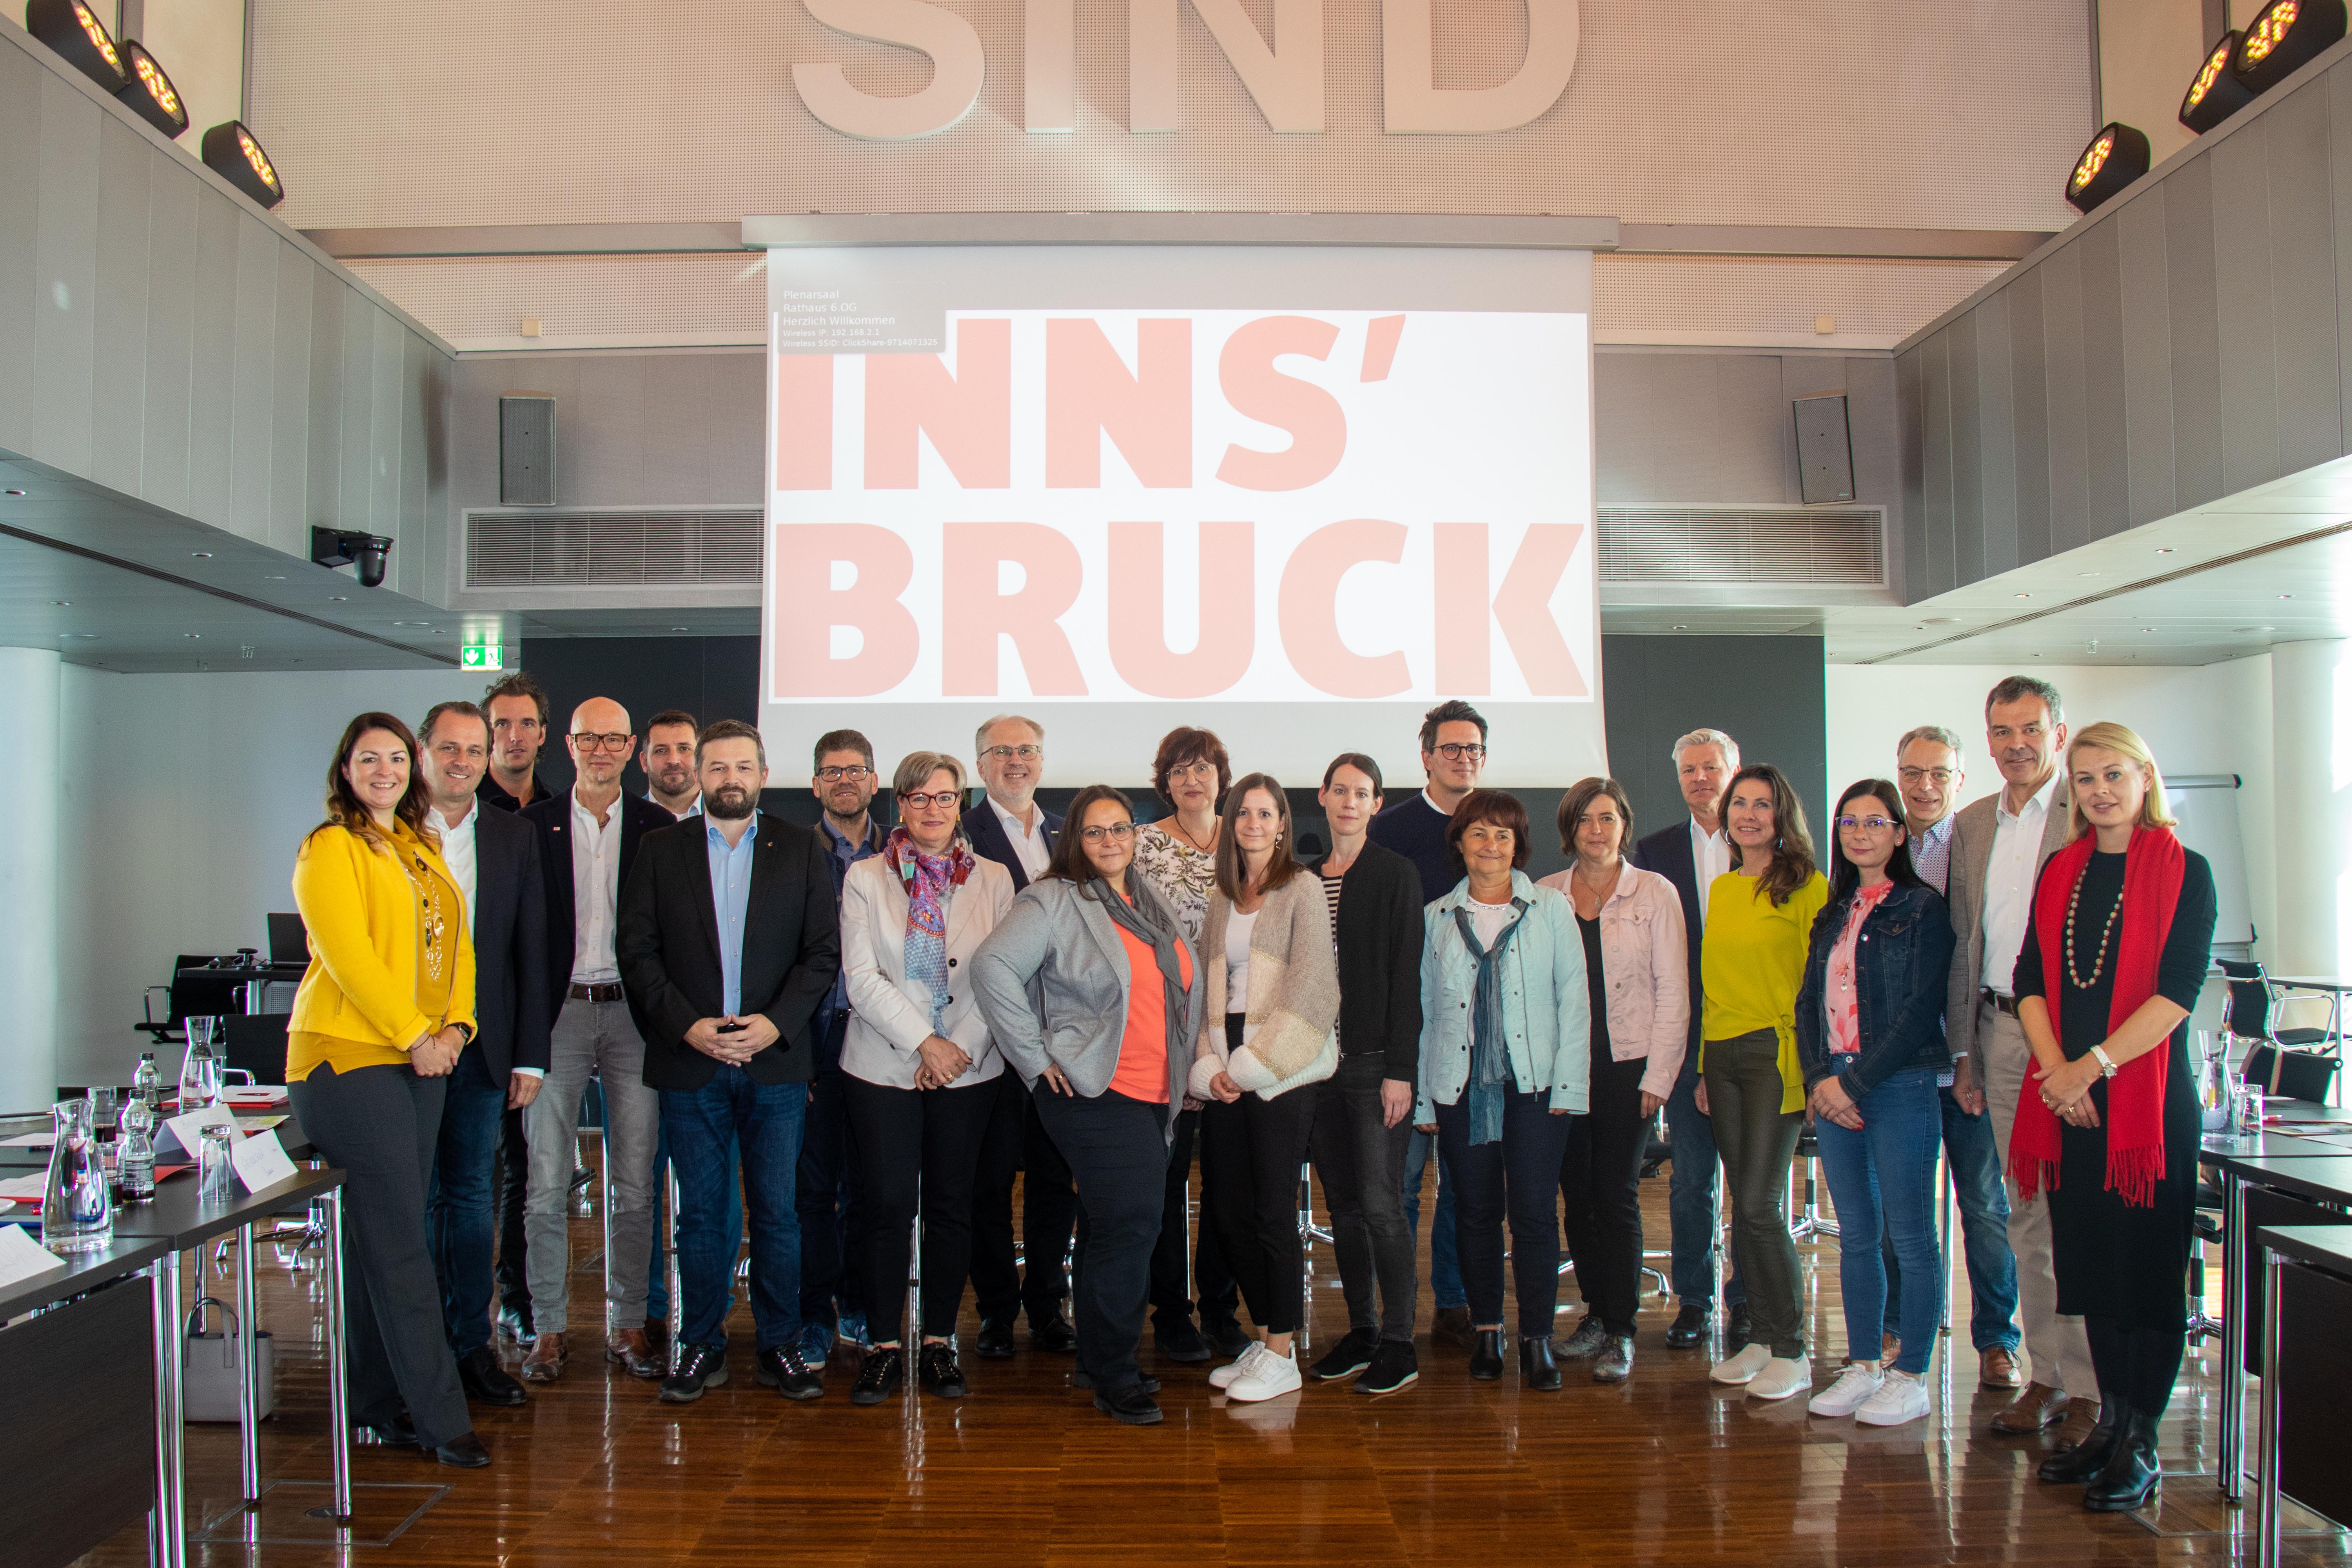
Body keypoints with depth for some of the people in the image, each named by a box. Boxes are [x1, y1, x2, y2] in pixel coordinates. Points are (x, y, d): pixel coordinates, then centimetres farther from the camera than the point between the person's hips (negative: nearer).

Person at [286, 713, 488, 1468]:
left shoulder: (423, 851, 18)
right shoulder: (330, 849, -5)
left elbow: (454, 943, 15)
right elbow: (347, 955, -14)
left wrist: (455, 1025, 0)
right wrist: (414, 1036, -15)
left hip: (421, 1059, 7)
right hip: (349, 1058, -7)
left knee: (383, 1237, 11)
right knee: (397, 1242, -6)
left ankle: (379, 1401, 19)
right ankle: (440, 1418, -3)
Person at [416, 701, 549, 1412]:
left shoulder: (514, 836, 8)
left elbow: (531, 952, 7)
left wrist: (530, 1056, 3)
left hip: (482, 1049, 2)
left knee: (472, 1198, 9)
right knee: (413, 1200, 6)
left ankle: (472, 1345, 18)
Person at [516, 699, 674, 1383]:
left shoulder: (658, 828, 6)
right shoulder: (534, 826, 4)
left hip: (632, 1014, 1)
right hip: (557, 1014, 0)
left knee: (634, 1185, 6)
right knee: (546, 1185, 2)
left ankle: (628, 1324, 17)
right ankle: (549, 1328, 14)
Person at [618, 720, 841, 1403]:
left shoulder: (799, 849, 6)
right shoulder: (662, 849, 7)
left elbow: (824, 951, 2)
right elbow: (638, 950, 2)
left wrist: (776, 1023, -11)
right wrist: (687, 1026, -10)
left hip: (776, 1060, 0)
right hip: (690, 1063, 0)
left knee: (777, 1211, 3)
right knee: (700, 1212, 6)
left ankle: (780, 1345, 15)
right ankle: (700, 1346, 18)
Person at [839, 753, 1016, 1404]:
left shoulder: (993, 880, 7)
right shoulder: (865, 879, 4)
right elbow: (862, 978, -5)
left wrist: (962, 1047, -9)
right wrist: (923, 1043, -12)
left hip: (969, 1070, 1)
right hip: (882, 1067, -1)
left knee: (951, 1204, 4)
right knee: (889, 1204, -3)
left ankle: (939, 1344, 15)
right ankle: (884, 1346, 9)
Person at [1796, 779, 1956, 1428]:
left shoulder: (1923, 909, -4)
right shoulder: (1832, 917, 15)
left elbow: (1920, 1010, -12)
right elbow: (1808, 1004, 12)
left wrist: (1857, 1082, -14)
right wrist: (1818, 1080, -3)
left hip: (1899, 1085, -6)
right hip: (1834, 1089, 6)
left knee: (1910, 1235, 0)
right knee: (1856, 1235, 11)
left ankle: (1911, 1375, 9)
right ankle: (1864, 1365, 19)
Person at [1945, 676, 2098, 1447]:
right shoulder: (1971, 825, 13)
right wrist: (1966, 1042, 12)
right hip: (2002, 1034, 6)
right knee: (2026, 1214, 11)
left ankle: (2090, 1388, 8)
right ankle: (2045, 1376, 20)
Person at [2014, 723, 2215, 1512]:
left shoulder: (2184, 871, -3)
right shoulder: (2061, 872, 11)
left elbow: (2178, 989, -12)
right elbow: (2029, 978, 6)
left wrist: (2094, 1064, -17)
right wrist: (2056, 1069, -9)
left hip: (2148, 1094, -5)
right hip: (2069, 1097, 5)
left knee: (2148, 1266, 0)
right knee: (2091, 1262, 11)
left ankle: (2140, 1445, 9)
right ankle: (2110, 1423, 23)